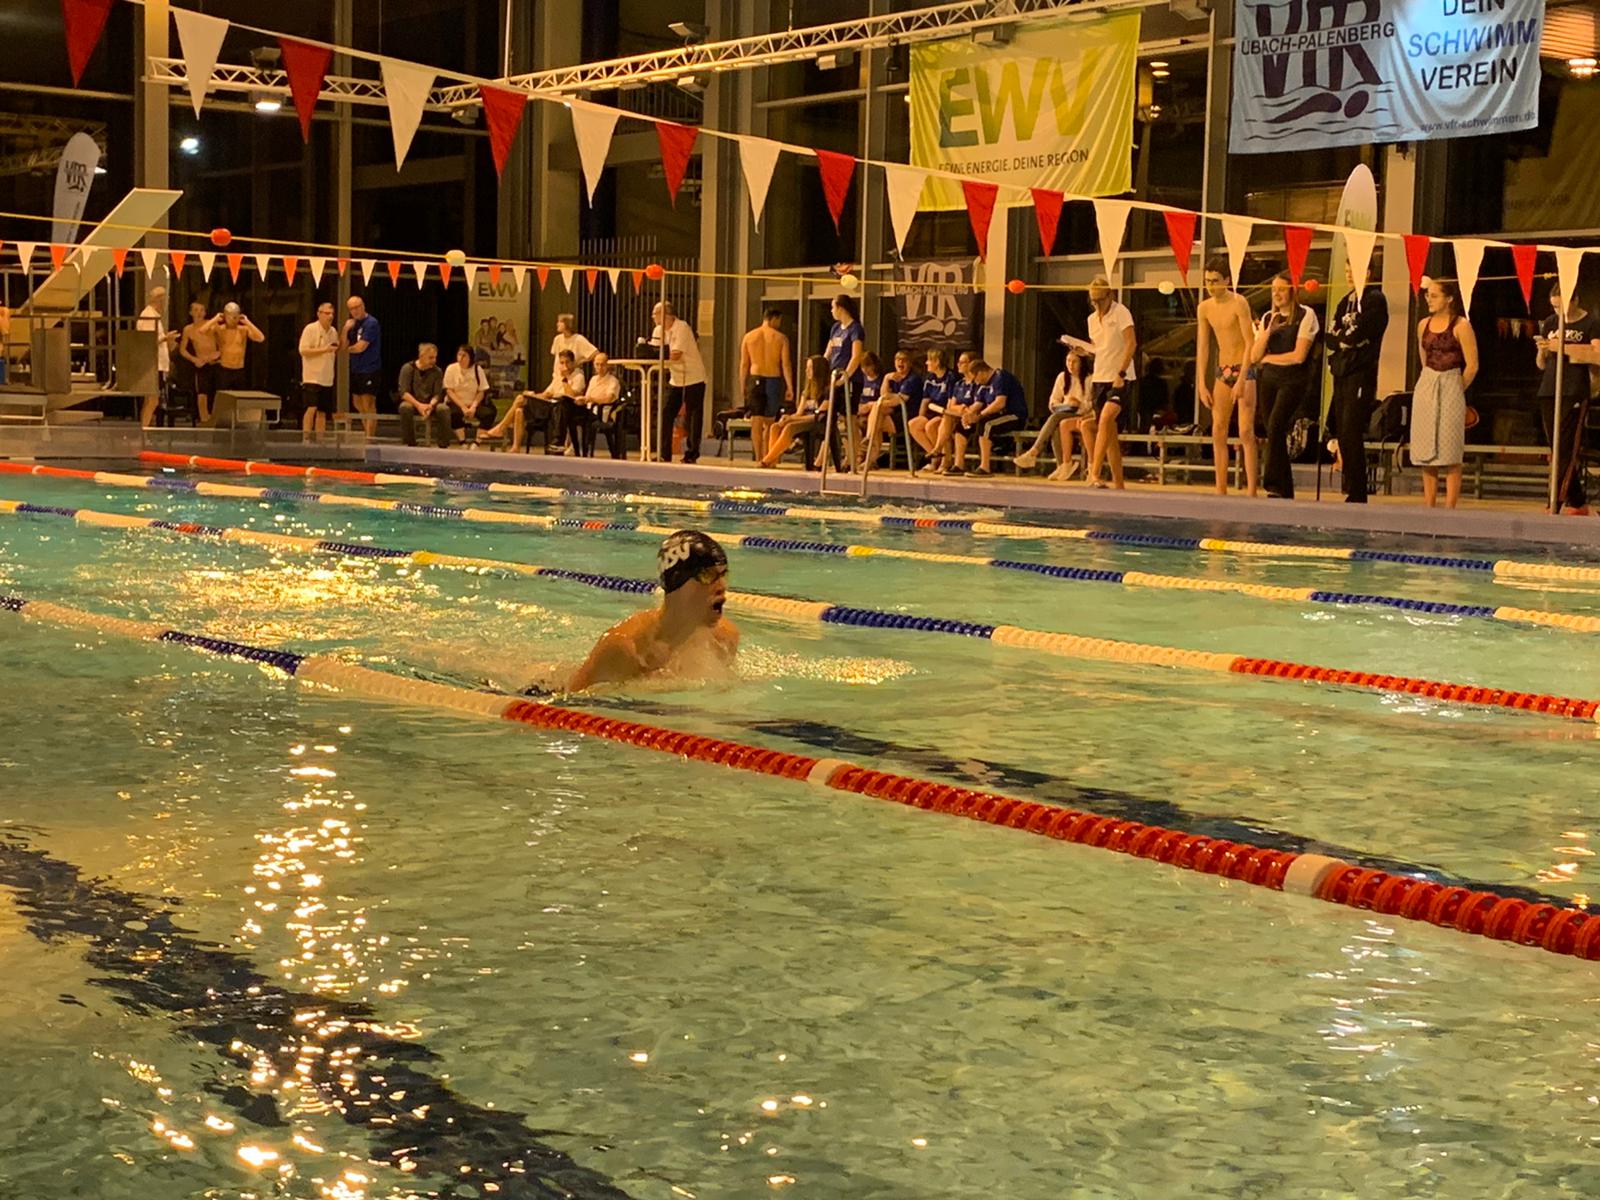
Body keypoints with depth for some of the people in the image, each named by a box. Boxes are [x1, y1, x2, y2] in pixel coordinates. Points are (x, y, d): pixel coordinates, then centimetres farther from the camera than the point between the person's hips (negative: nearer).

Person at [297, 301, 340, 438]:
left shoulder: (333, 331, 13)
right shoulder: (310, 329, -7)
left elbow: (337, 351, 25)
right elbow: (303, 350, -15)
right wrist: (324, 350, -19)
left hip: (327, 379, 6)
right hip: (312, 377, -6)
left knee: (323, 411, 7)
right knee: (311, 408, -14)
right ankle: (306, 438, -12)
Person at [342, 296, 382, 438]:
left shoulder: (371, 323, -11)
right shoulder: (353, 324, 13)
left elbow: (360, 347, -16)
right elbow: (344, 346, 10)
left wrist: (348, 349, 3)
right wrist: (346, 330, -5)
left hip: (370, 370, -9)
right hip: (356, 370, 9)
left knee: (368, 406, -7)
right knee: (357, 404, 14)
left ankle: (370, 438, -5)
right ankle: (370, 434, 26)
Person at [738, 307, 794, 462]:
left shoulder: (749, 336, 4)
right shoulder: (780, 338, -2)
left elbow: (744, 364, 4)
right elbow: (785, 365, -5)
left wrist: (742, 386, 10)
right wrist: (790, 388, -2)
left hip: (755, 379, 1)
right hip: (773, 380, -1)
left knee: (756, 421, 2)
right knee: (769, 422, 10)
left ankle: (759, 458, -1)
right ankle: (766, 457, 9)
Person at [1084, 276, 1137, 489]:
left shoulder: (1121, 312, -7)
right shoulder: (1092, 319, 14)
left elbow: (1131, 343, -14)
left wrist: (1121, 373, -21)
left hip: (1120, 378, -7)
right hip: (1100, 378, 7)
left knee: (1105, 419, -24)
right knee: (1109, 433, 7)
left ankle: (1094, 473, -29)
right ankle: (1118, 483, 11)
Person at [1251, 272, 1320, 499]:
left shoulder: (1306, 316, -3)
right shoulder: (1267, 318, 13)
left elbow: (1299, 355, -11)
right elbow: (1254, 356, 6)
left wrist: (1268, 358, 0)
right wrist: (1269, 330, -6)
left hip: (1293, 380, -6)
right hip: (1269, 379, 6)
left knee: (1275, 426, -24)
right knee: (1275, 433, 3)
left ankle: (1274, 485, -26)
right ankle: (1286, 492, 9)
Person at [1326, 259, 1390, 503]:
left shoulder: (1375, 300, -5)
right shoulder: (1346, 302, 19)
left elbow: (1356, 335, -15)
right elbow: (1330, 336, 10)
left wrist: (1340, 337, 1)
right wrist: (1346, 340, -7)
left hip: (1361, 375, -8)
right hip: (1342, 373, 8)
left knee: (1351, 435, -12)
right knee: (1342, 435, 6)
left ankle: (1357, 496, -11)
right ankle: (1351, 490, 10)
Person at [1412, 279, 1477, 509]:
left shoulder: (1461, 326, -8)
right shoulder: (1424, 324, 10)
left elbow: (1472, 365, -9)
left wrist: (1455, 390, 0)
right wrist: (1431, 385, 14)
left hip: (1450, 388, -6)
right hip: (1425, 386, 6)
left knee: (1450, 454, -6)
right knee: (1425, 453, 5)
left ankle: (1449, 508, -6)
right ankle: (1428, 507, 9)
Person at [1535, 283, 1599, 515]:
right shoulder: (1550, 323, 16)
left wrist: (1563, 347, -15)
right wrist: (1542, 350, -2)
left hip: (1575, 394, -6)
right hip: (1548, 392, 6)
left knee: (1567, 451, -11)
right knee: (1557, 451, 6)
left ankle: (1555, 506, -17)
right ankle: (1578, 504, 15)